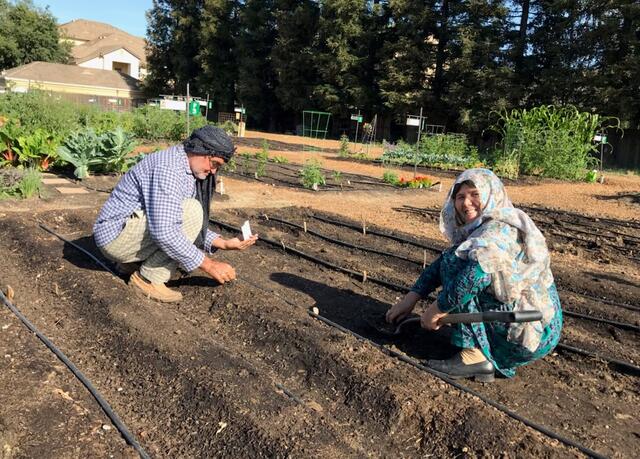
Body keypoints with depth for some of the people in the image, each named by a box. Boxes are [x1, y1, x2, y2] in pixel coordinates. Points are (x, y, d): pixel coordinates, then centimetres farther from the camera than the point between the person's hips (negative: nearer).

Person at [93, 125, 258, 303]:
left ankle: (131, 263, 13)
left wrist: (224, 243, -1)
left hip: (136, 231, 10)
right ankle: (149, 278, -12)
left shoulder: (189, 170, 7)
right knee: (191, 211, -22)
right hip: (116, 234, -10)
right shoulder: (168, 167, -24)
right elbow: (164, 232, -32)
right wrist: (208, 265, -26)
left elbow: (194, 225, 13)